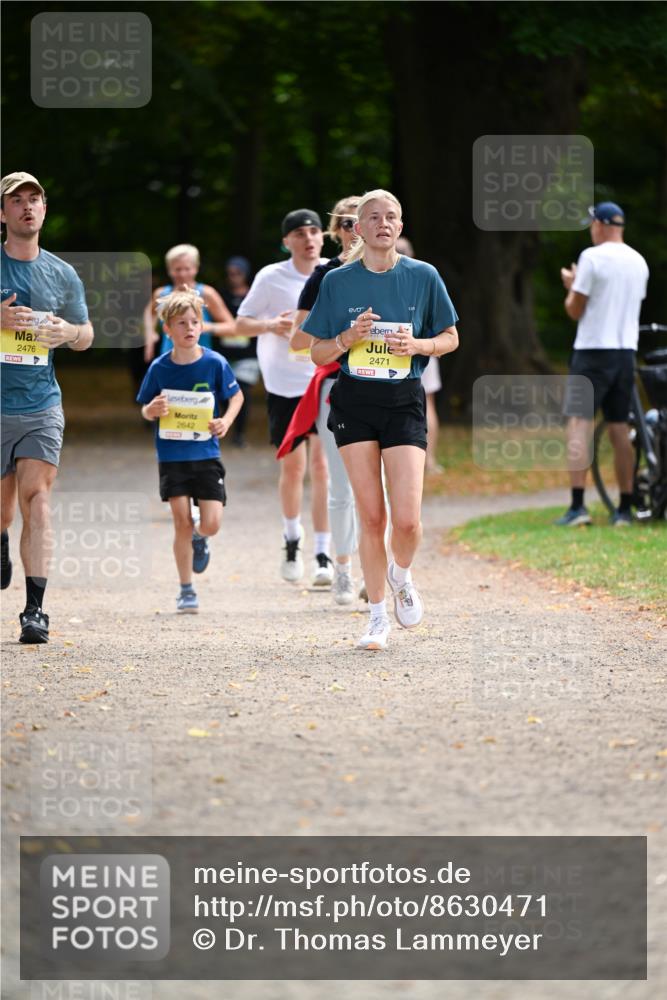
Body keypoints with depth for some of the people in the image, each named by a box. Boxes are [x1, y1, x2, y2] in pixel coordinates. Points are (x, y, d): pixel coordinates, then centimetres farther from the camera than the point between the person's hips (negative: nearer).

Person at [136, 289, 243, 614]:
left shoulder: (214, 363, -5)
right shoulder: (159, 368, -3)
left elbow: (236, 395, 8)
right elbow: (145, 411, 7)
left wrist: (226, 421, -9)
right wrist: (152, 411, -17)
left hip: (206, 455, 0)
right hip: (172, 456, 0)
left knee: (211, 523, -7)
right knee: (182, 522, -3)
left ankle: (199, 538, 32)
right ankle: (186, 590, 10)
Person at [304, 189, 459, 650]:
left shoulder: (423, 276, 1)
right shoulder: (338, 281, 2)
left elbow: (450, 339, 10)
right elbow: (318, 354, 6)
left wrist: (417, 344, -10)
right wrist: (349, 338, -14)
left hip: (404, 402, -1)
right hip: (354, 401, 1)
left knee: (407, 519, -10)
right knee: (371, 517, 0)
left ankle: (401, 575, 24)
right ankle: (378, 617, 13)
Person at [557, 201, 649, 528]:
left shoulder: (592, 257, -10)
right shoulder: (639, 262, 10)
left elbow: (575, 310, -7)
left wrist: (571, 285, 13)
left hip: (593, 352, -6)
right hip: (626, 352, 6)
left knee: (578, 425, -7)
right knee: (620, 429, 10)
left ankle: (577, 506, -17)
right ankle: (624, 509, 10)